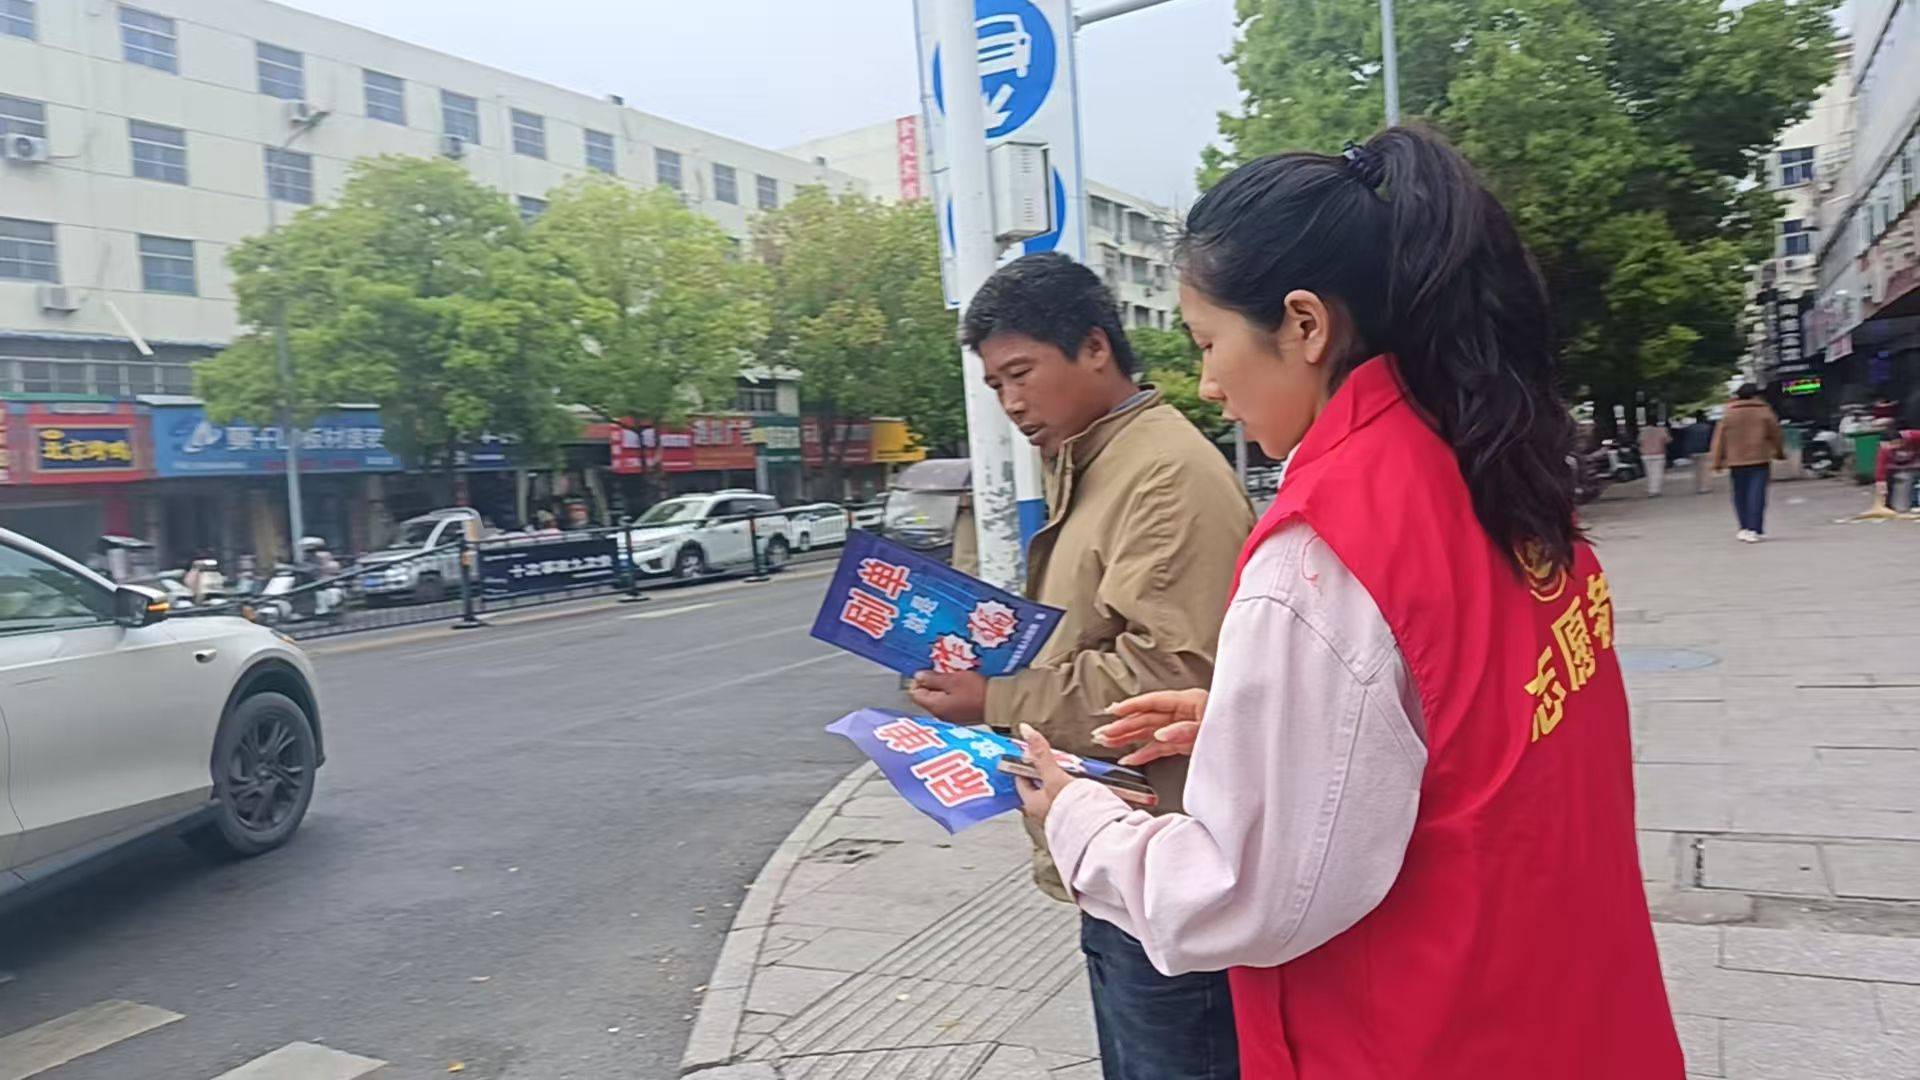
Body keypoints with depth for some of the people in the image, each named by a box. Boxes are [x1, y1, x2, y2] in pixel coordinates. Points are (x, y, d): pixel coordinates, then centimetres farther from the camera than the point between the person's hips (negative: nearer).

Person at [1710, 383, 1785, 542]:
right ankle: (1754, 530, -13)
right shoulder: (1765, 412, 1)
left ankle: (1745, 528, 15)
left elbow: (1720, 438, 2)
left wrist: (1718, 461, 8)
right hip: (1760, 459, -1)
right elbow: (1775, 434, 9)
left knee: (1740, 494, 12)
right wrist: (1780, 453, 24)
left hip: (1737, 461, 1)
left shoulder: (1729, 414, 2)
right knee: (1757, 495, -5)